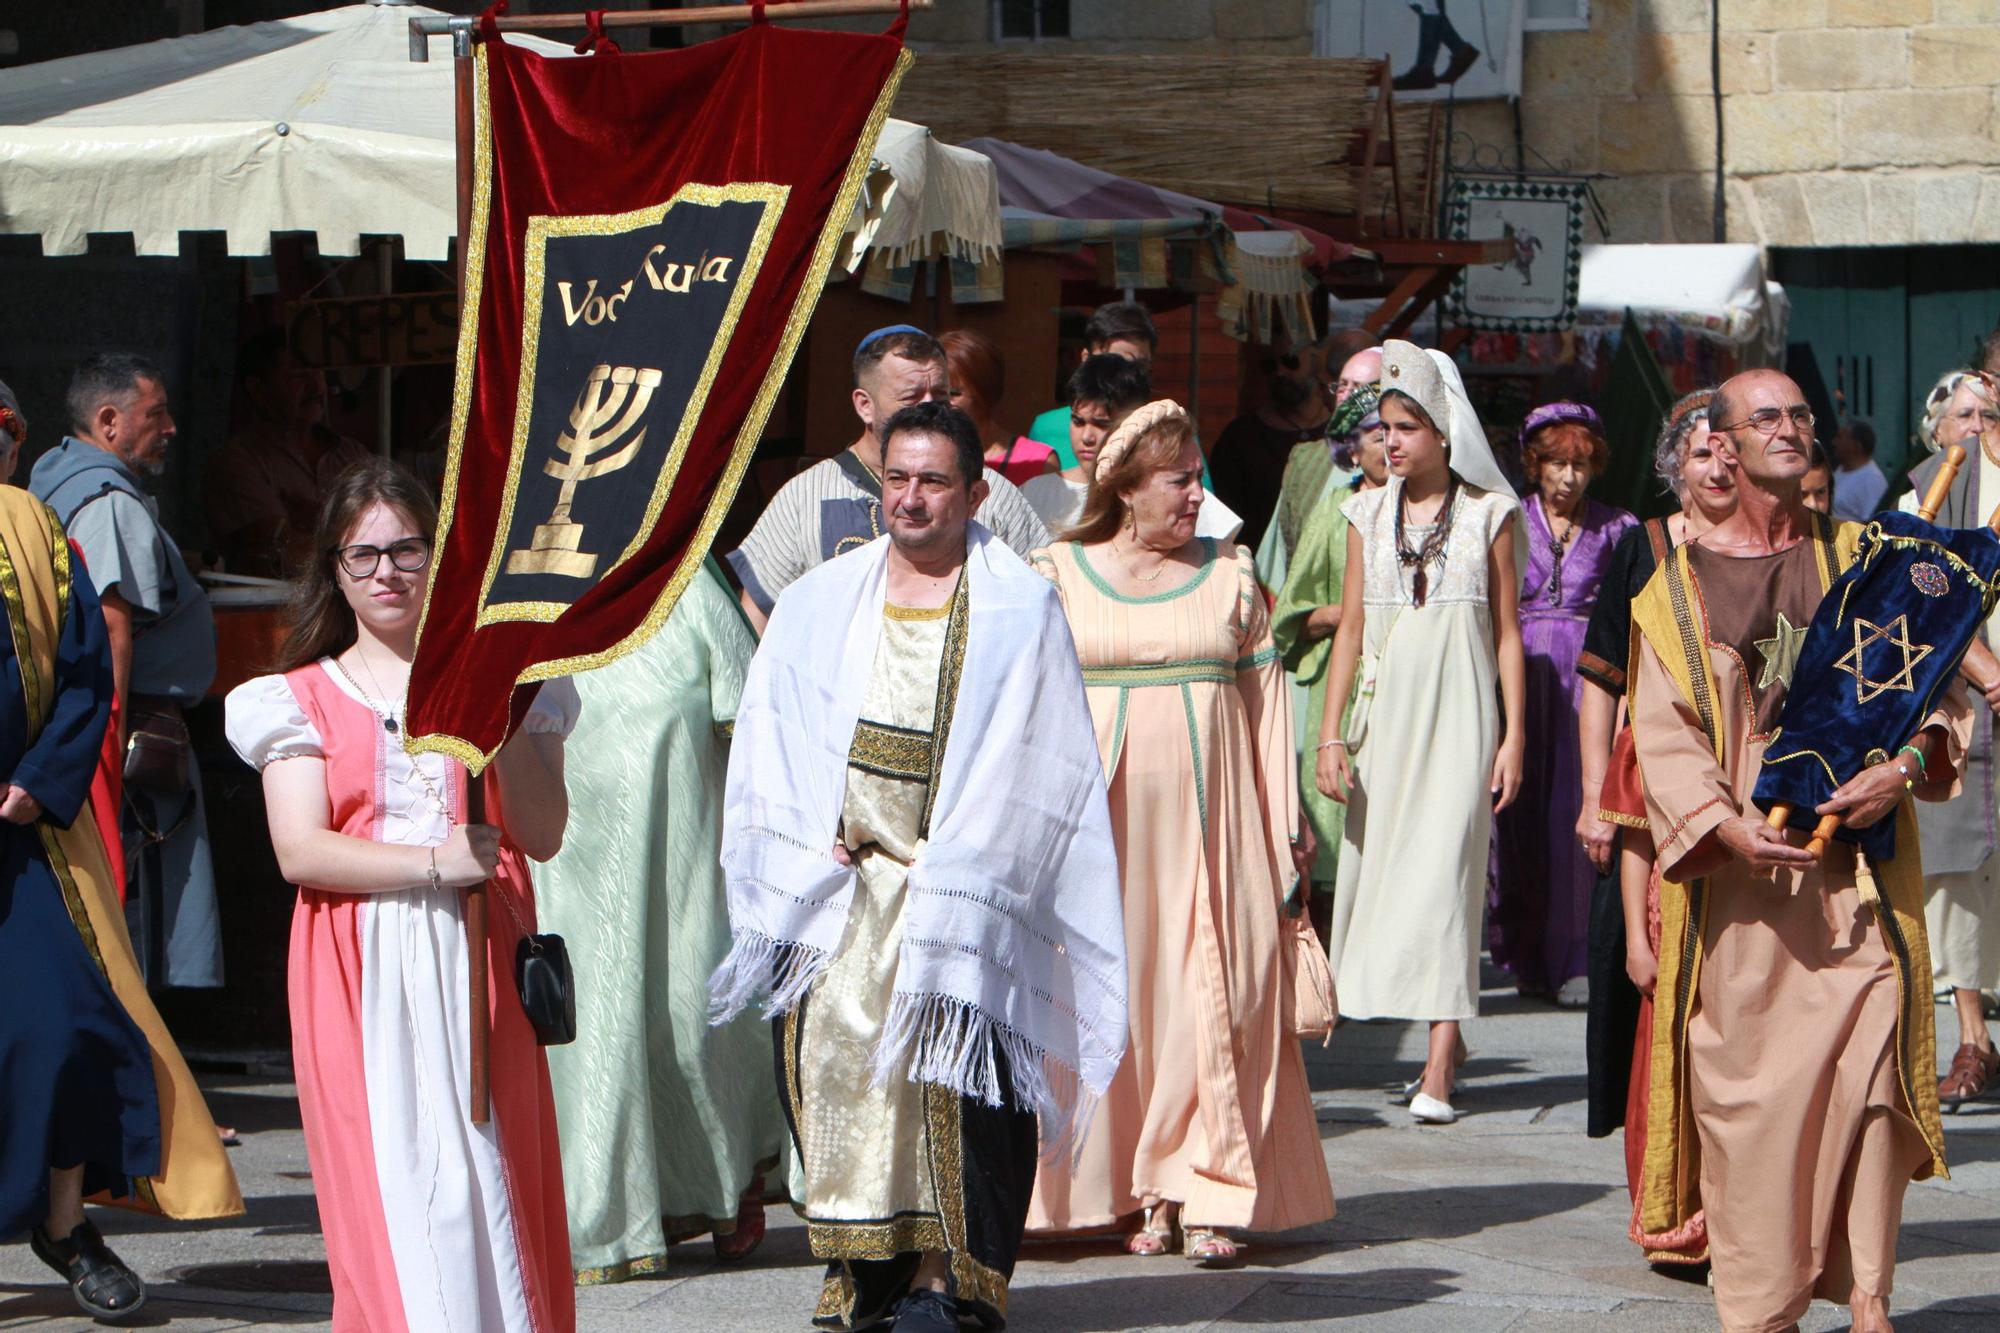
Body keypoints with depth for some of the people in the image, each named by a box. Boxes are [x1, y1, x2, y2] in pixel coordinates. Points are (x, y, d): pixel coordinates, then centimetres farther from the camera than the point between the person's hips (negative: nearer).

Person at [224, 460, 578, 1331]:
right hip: (362, 974, -1)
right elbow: (299, 850, -5)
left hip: (474, 964, 1)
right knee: (387, 1176, -8)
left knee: (490, 1171, -4)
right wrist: (433, 862, -15)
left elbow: (543, 835, 2)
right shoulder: (304, 698, 9)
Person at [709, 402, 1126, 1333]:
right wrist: (819, 838, -2)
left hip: (962, 890, -3)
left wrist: (949, 867, -8)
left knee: (949, 1070, -9)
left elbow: (1032, 767, -2)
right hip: (839, 890, 3)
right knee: (829, 1053, -3)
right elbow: (772, 741, 12)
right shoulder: (820, 603, 12)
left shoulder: (1019, 611, 1)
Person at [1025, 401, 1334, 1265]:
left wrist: (1288, 828, 6)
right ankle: (1137, 1191, 6)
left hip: (1211, 817, 0)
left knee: (1213, 996, -6)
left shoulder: (1230, 577, 10)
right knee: (1115, 992, -2)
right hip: (1102, 817, 0)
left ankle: (1208, 1197, -5)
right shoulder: (1058, 576, 7)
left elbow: (1266, 699, 10)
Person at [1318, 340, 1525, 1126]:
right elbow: (1350, 627, 10)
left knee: (1443, 866, -11)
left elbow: (1508, 633, 3)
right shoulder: (1370, 514, 9)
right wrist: (1330, 732, 3)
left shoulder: (1488, 513, 1)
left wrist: (1514, 736, -2)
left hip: (1458, 710, -4)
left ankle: (1437, 1071, -14)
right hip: (1385, 706, 4)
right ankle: (1447, 1039, 17)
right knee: (1380, 863, 2)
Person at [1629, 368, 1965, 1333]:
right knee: (1744, 1088, -3)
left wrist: (1905, 766, -13)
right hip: (1737, 871, -1)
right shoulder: (1680, 586, 9)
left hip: (1857, 864, 1)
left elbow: (1936, 687, 8)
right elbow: (1664, 737, 0)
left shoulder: (1863, 561, 12)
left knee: (1867, 1067, -8)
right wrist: (1730, 828, -17)